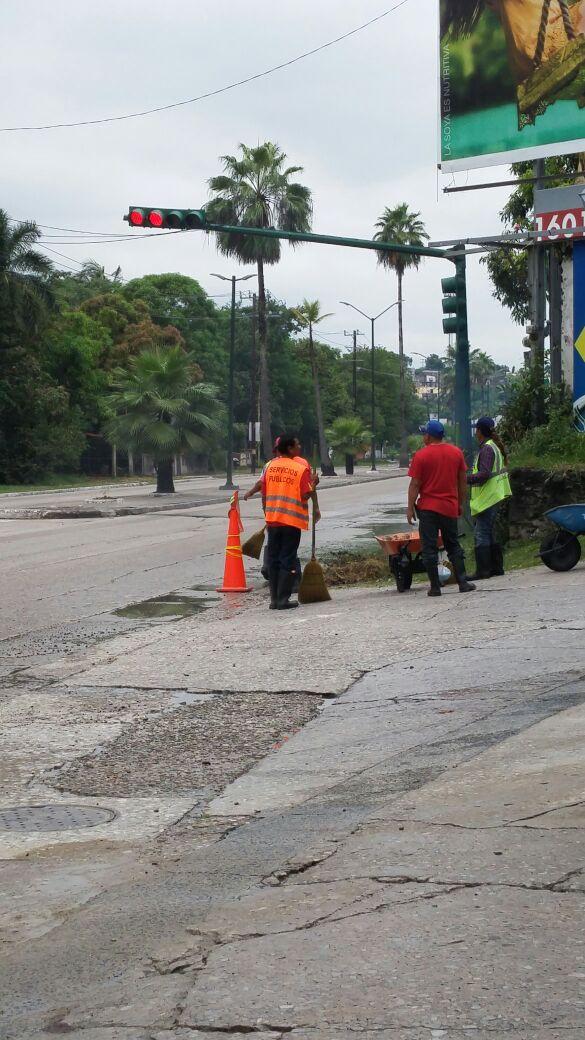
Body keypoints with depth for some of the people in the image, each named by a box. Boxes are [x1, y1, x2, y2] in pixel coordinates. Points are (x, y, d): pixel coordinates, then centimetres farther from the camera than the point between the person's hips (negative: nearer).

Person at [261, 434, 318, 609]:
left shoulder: (270, 466, 3)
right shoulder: (302, 468, -10)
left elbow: (264, 495, 6)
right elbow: (305, 496, -14)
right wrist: (314, 484, 4)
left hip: (273, 520, 4)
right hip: (292, 521, -4)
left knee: (273, 560, 10)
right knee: (287, 561, 1)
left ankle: (274, 599, 11)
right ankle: (283, 600, -1)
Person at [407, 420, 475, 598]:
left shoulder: (421, 456, -9)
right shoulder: (457, 453, 4)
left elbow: (415, 484, -9)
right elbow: (463, 481, 8)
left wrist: (410, 508, -3)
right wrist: (461, 504, 18)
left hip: (428, 508, -4)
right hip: (450, 508, 4)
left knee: (429, 548, 2)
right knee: (454, 546, 14)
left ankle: (435, 587, 0)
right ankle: (463, 582, 8)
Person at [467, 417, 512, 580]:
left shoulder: (487, 448, -15)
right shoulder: (496, 447, 16)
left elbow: (484, 474, -24)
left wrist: (465, 480, -24)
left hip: (487, 498, -11)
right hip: (494, 497, 11)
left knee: (481, 533, -10)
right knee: (490, 533, 16)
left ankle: (482, 570, -11)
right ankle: (496, 566, 19)